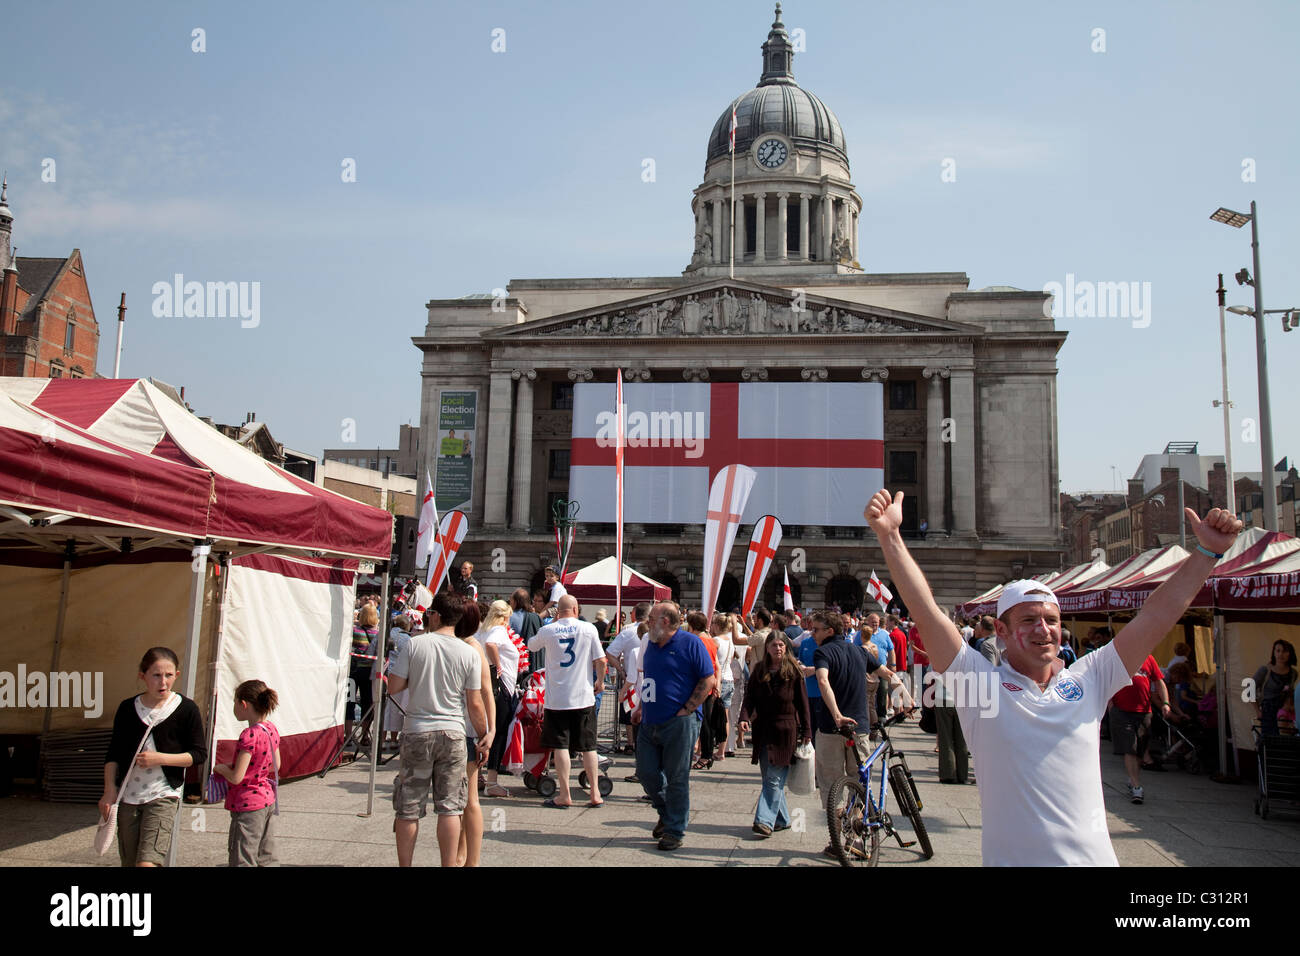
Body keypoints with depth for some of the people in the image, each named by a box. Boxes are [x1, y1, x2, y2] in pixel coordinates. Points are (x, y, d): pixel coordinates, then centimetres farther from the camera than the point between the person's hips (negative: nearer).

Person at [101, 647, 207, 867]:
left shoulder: (186, 709, -4)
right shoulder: (128, 708, 5)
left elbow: (199, 754, -3)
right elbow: (113, 754, 11)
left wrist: (160, 759, -14)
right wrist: (109, 790, 1)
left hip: (163, 796, -4)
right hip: (127, 796, 4)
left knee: (147, 862, -17)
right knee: (129, 862, 9)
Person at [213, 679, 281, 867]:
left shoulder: (249, 735, -22)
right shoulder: (271, 729, 2)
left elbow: (236, 778, -22)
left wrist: (221, 768, -2)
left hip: (248, 806, -8)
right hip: (268, 801, 8)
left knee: (243, 861, 1)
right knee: (267, 859, 17)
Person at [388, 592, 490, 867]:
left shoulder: (414, 644, -6)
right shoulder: (470, 653, -3)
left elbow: (393, 686, -4)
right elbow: (474, 704, -2)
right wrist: (484, 736, 11)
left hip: (417, 732, 0)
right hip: (453, 733, 1)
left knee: (408, 808, 10)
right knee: (450, 807, 6)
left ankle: (404, 864, 17)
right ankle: (449, 864, 8)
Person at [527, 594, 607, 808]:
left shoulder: (547, 630, -2)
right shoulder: (588, 629, -3)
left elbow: (531, 646, 20)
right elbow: (601, 660, -4)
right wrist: (600, 682, 13)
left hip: (556, 698, -1)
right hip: (583, 696, 1)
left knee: (560, 746, 3)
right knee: (588, 746, 9)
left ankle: (564, 795, 3)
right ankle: (595, 794, 12)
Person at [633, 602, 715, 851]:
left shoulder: (690, 643, -8)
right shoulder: (651, 644, 14)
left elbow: (707, 680, -10)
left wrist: (686, 711, -13)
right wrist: (641, 707, 14)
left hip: (679, 724, -7)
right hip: (650, 723, 7)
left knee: (676, 778, 0)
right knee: (646, 772, 9)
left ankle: (675, 830, 12)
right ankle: (666, 814, 32)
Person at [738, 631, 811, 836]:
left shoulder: (794, 671, -1)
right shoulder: (759, 672, 8)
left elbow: (802, 702, 0)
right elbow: (750, 697, 4)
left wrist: (806, 731, -2)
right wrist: (744, 718, -15)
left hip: (786, 729, -4)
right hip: (764, 730, 4)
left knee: (774, 778, -8)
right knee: (769, 777, 9)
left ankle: (765, 821, -9)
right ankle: (782, 819, 21)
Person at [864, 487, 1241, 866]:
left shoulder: (1088, 680, 2)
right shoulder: (980, 683, -7)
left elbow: (1156, 616, 0)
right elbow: (927, 613, -17)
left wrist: (1208, 552, -5)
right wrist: (889, 536, -25)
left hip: (1094, 857, 3)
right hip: (1011, 859, -2)